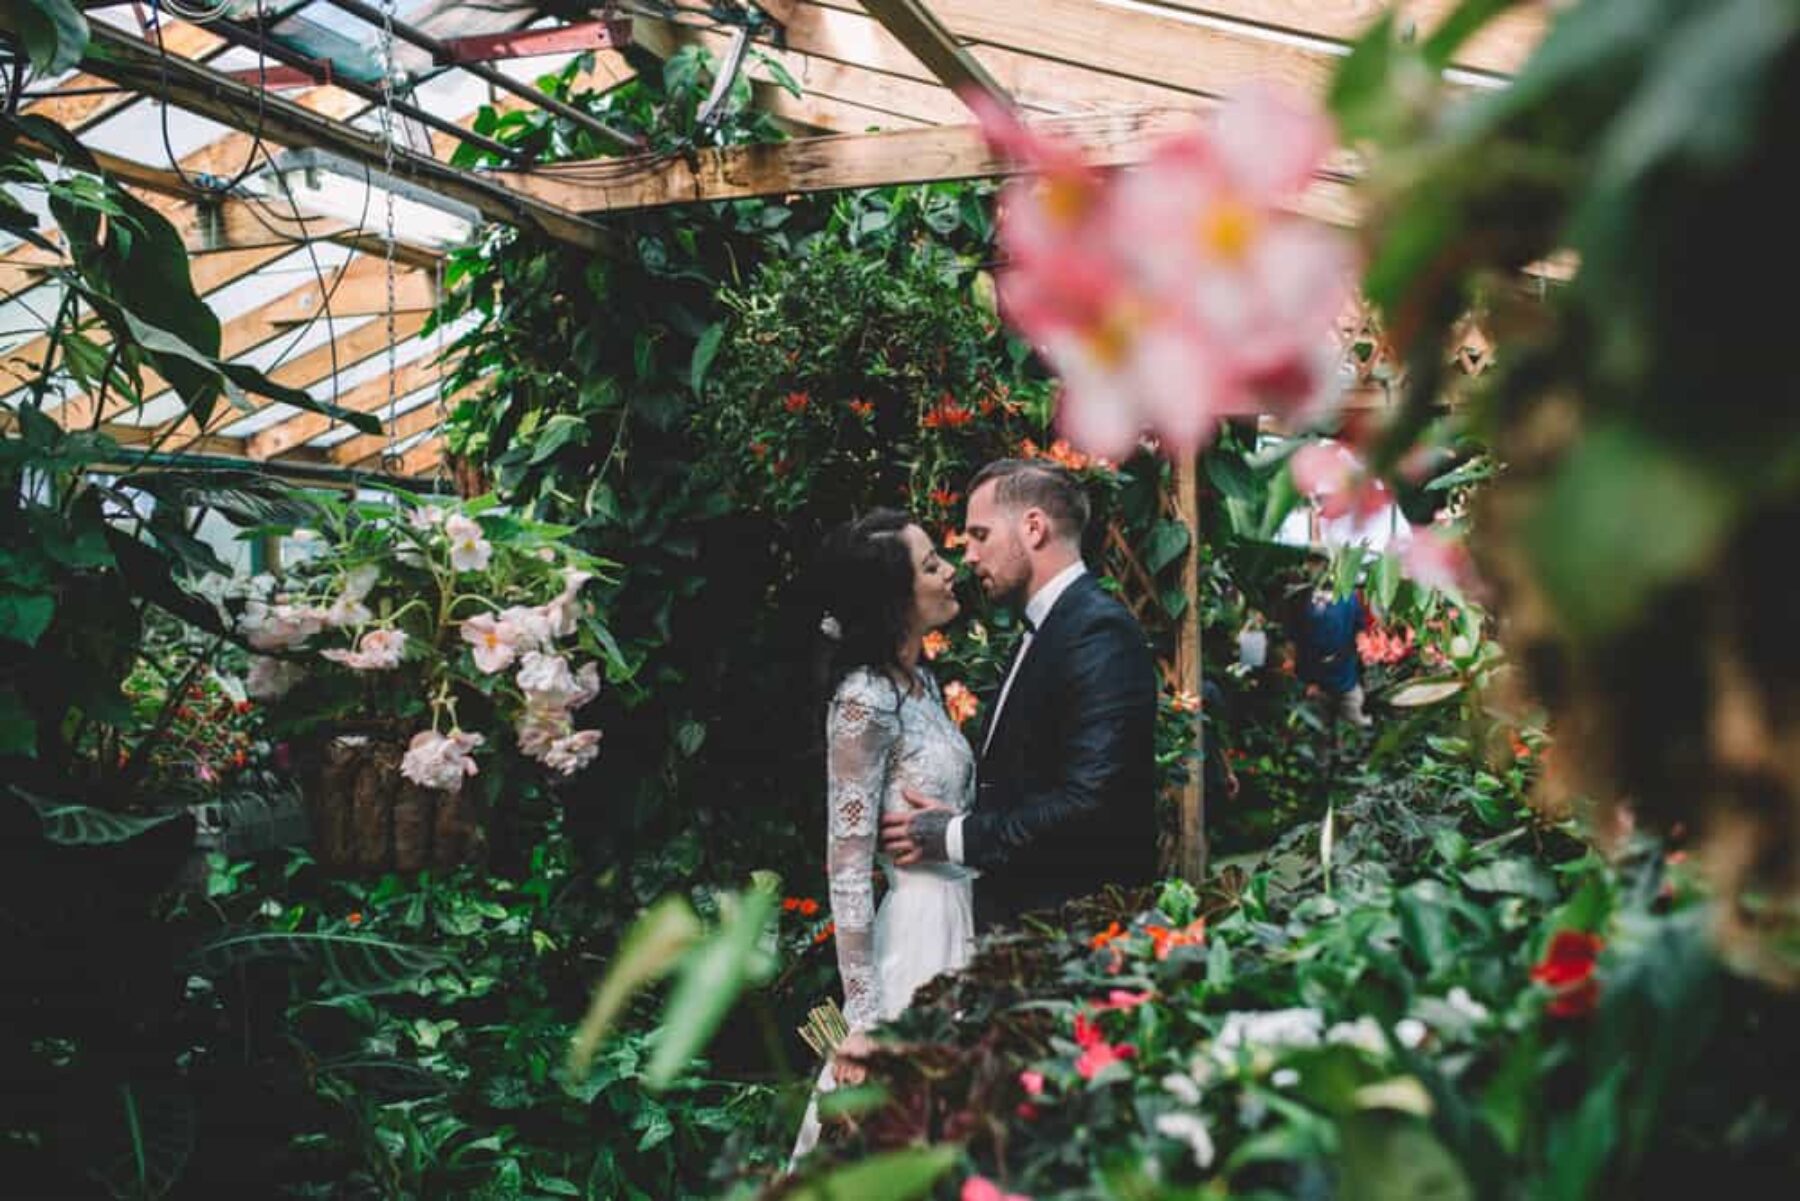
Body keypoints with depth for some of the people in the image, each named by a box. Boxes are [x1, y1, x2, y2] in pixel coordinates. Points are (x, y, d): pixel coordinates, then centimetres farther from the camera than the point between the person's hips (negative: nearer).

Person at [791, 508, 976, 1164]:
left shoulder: (920, 679, 8)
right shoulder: (865, 700, -17)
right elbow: (846, 867, -18)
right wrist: (863, 1021, -19)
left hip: (961, 925, 8)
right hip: (918, 932, -8)